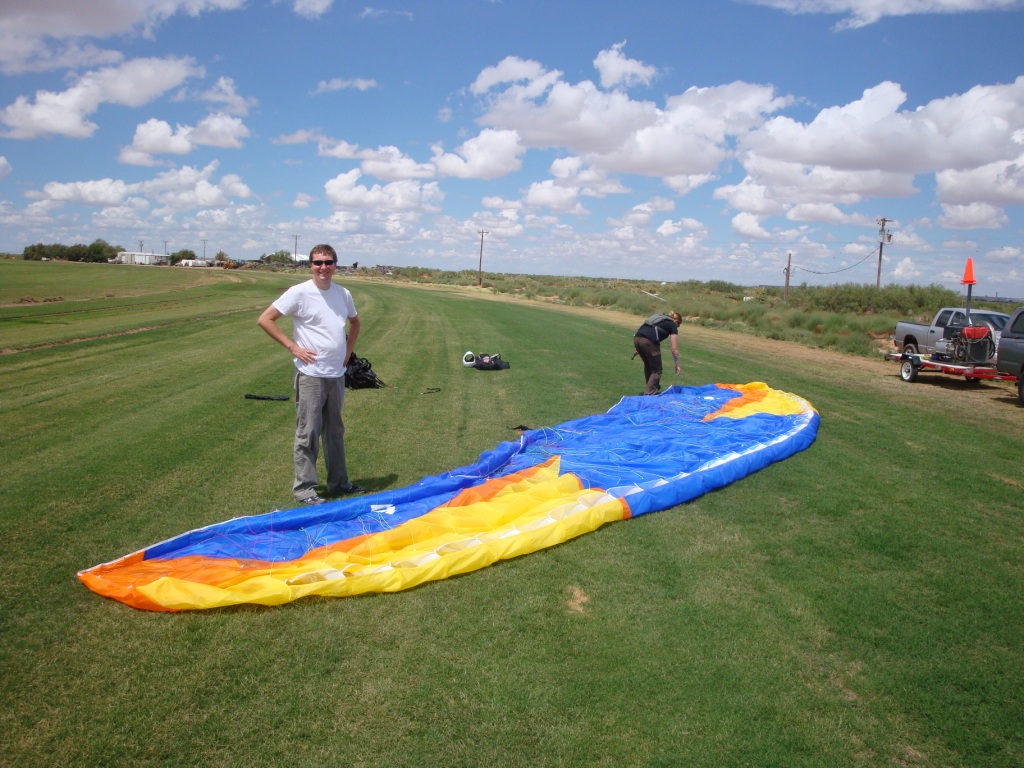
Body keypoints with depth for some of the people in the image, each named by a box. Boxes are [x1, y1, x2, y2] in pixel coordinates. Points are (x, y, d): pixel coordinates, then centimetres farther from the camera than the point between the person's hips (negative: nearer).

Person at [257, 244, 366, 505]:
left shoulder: (343, 294, 8)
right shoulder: (299, 293, -8)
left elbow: (355, 322, 27)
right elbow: (265, 319, -9)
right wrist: (293, 347, -12)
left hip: (337, 375, 6)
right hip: (310, 375, -6)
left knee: (335, 432, 16)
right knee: (308, 433, -2)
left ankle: (338, 483, 27)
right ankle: (304, 488, 8)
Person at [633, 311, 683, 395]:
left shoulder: (659, 317, 32)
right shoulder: (672, 325, 14)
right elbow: (674, 349, 10)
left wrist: (640, 349, 25)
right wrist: (677, 365, 16)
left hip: (636, 338, 6)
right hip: (649, 342, -6)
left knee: (648, 365, 28)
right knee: (656, 370, 9)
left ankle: (651, 387, 38)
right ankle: (649, 394, 2)